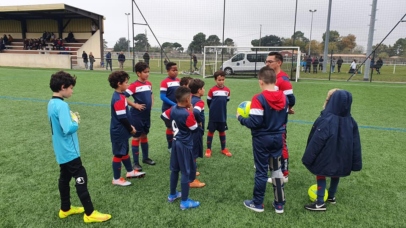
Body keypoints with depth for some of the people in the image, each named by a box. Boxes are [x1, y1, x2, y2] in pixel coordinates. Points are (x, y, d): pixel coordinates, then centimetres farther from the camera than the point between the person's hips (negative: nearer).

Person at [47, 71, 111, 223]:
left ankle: (65, 209, 32)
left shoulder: (52, 103, 7)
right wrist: (76, 122, -12)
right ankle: (90, 214, 6)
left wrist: (71, 118, 3)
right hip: (69, 152, -10)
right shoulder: (62, 105, -23)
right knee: (81, 179, -3)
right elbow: (68, 129, -30)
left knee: (64, 178, 18)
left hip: (61, 152, 10)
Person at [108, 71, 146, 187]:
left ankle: (130, 171, 39)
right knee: (118, 154, 3)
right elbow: (122, 118, -25)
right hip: (119, 132, -10)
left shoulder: (120, 96, 7)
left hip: (122, 131, 10)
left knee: (125, 151, 22)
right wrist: (131, 129, -12)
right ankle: (116, 179, 18)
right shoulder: (118, 99, -25)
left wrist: (130, 126, 13)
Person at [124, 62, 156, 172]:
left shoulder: (149, 84, 4)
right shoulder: (134, 85, -16)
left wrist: (151, 103, 7)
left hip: (147, 114, 6)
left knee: (144, 135, 19)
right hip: (137, 115, -6)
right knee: (136, 137, 4)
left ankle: (145, 158, 34)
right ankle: (136, 163, 15)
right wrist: (135, 105, -20)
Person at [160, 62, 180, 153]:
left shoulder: (179, 81, 4)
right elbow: (162, 97, -17)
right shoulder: (165, 82, -14)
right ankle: (170, 147, 23)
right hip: (168, 109, -5)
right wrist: (174, 104, -21)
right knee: (170, 127, 7)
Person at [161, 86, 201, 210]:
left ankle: (172, 195, 34)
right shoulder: (187, 114, -24)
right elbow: (194, 128, -12)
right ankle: (184, 202, 10)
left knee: (174, 170, 19)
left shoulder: (173, 109, -1)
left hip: (176, 142, 8)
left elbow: (164, 115, 15)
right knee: (186, 172, 1)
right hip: (185, 145, -8)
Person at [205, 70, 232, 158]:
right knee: (211, 131, 7)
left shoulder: (227, 90, -2)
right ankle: (208, 149, 17)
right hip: (213, 115, -3)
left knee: (222, 131, 14)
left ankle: (224, 149, 26)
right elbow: (208, 102, -1)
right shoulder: (212, 90, -11)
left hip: (223, 115, 3)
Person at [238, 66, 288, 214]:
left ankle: (257, 203, 22)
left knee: (261, 171, 6)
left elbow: (254, 122, -22)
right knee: (277, 169, 16)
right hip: (278, 138, 6)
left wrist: (240, 118, -6)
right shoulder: (284, 98, 1)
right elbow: (284, 119, 11)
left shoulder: (259, 99, -19)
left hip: (262, 139, -5)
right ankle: (279, 204, 25)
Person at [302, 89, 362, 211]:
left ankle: (320, 203, 13)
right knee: (335, 175, 23)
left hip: (325, 157, -6)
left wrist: (307, 158, -12)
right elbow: (355, 143, 1)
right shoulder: (350, 121, -4)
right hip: (341, 157, 6)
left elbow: (316, 141, -22)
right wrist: (355, 163, 10)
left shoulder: (326, 121, -25)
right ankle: (331, 196, 42)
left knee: (321, 175, 9)